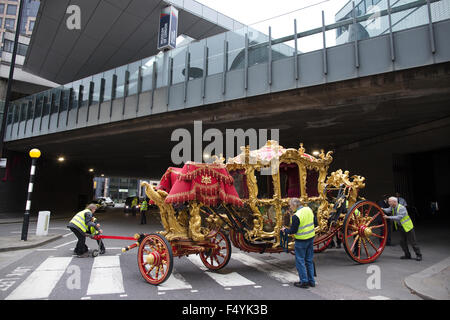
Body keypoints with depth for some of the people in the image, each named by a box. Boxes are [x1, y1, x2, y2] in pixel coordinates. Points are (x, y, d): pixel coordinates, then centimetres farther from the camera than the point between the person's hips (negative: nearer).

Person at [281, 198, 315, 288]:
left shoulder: (296, 216, -22)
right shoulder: (309, 209, 0)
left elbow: (293, 231, -18)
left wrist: (285, 230, 3)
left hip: (301, 241, -8)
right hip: (311, 238, 8)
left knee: (300, 261, 6)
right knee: (309, 260, 17)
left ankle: (304, 282, 12)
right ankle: (311, 281, 25)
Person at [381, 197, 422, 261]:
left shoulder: (402, 208, -26)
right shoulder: (392, 207, -1)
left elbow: (398, 217, -33)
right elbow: (387, 210, -15)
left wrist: (388, 217, -35)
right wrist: (381, 209, -33)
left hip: (408, 227, -7)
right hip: (401, 227, 7)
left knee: (412, 242, 0)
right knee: (402, 242, 8)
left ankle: (418, 255, 15)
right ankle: (407, 255, 21)